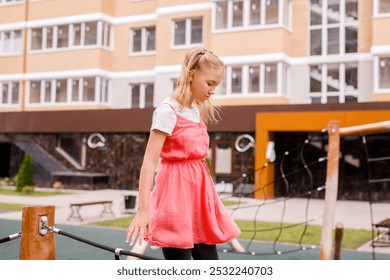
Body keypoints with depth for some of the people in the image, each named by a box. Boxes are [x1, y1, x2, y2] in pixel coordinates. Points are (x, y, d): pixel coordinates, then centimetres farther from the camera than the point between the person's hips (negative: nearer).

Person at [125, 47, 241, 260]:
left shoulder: (198, 112, 11)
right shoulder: (168, 111, -12)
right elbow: (149, 162, -18)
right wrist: (143, 208, -25)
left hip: (198, 194, 8)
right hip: (176, 194, -8)